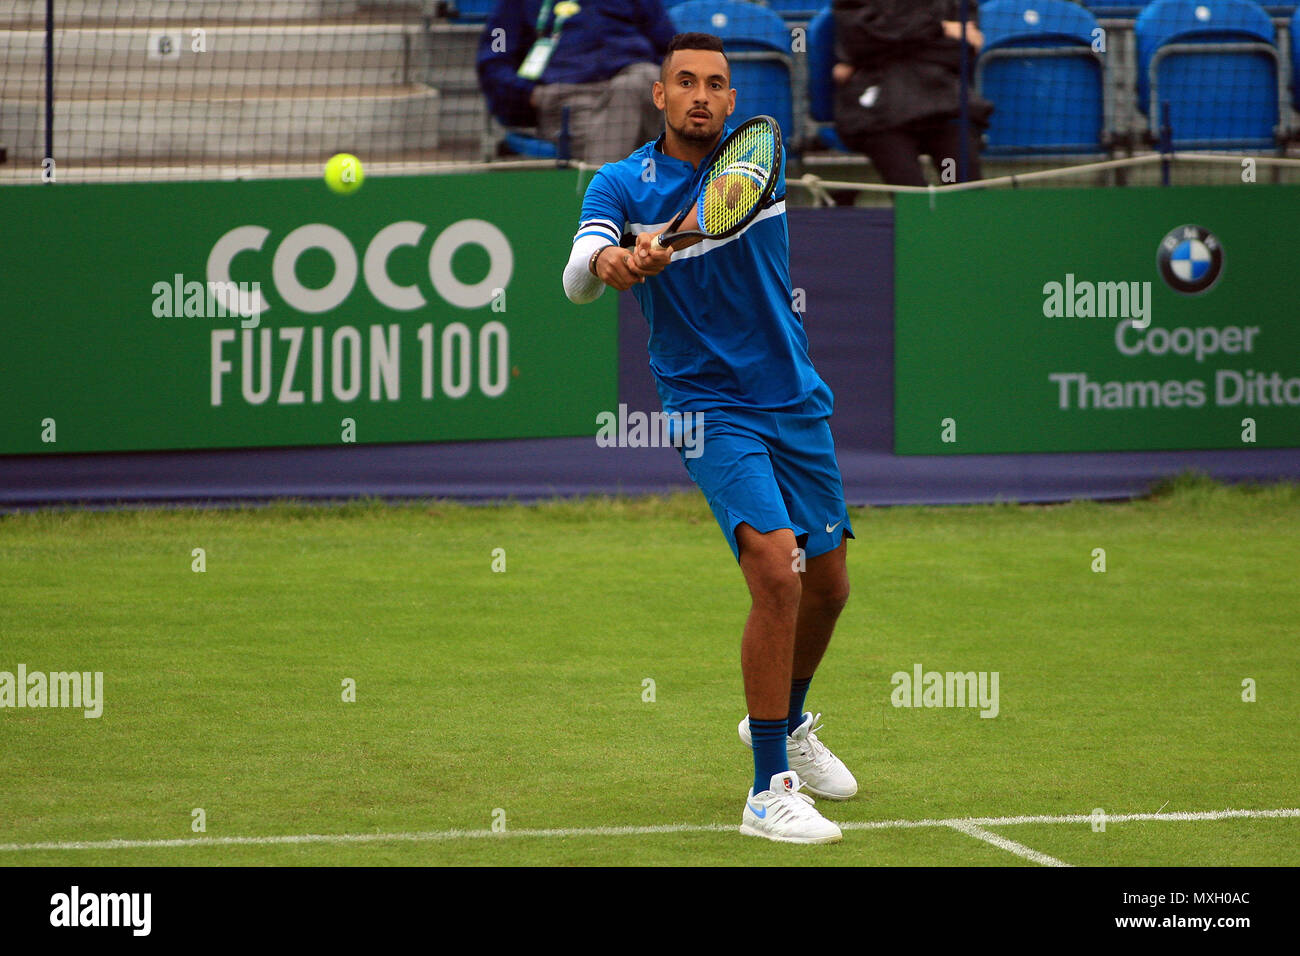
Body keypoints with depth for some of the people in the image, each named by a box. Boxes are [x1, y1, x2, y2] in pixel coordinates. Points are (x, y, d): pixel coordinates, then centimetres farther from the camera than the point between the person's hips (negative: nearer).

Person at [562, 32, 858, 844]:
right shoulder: (622, 185, -10)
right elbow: (576, 279, -23)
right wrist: (609, 262, -44)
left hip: (797, 402, 5)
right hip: (710, 408, -5)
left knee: (828, 587, 16)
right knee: (776, 568, -23)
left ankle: (786, 722, 46)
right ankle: (769, 791, -18)